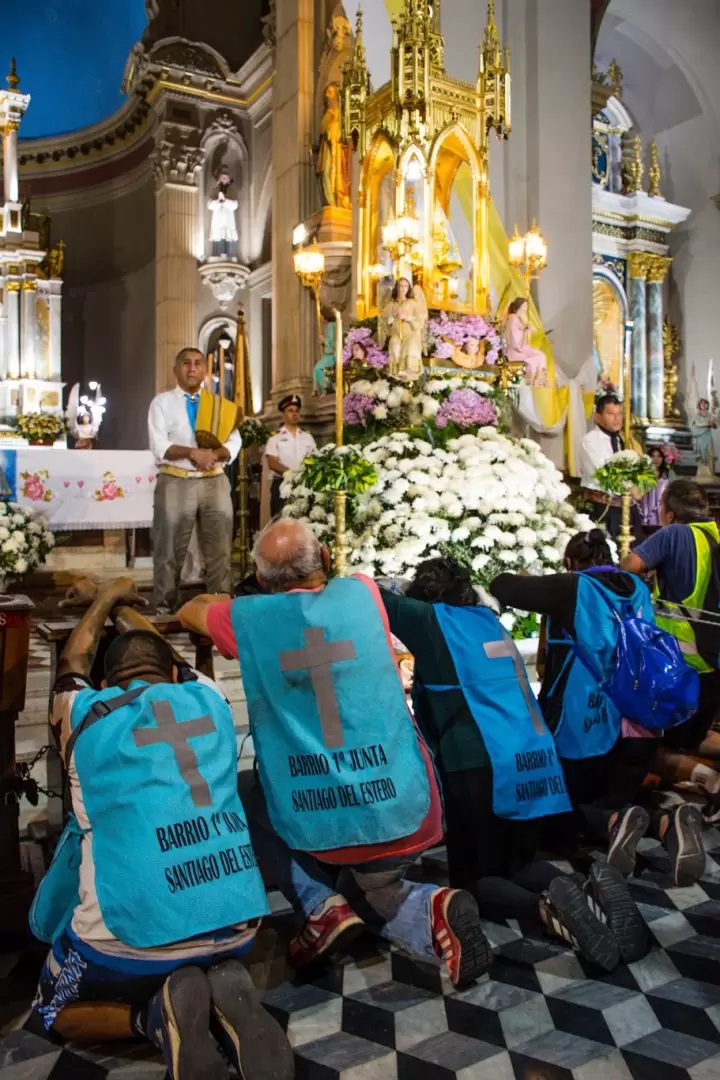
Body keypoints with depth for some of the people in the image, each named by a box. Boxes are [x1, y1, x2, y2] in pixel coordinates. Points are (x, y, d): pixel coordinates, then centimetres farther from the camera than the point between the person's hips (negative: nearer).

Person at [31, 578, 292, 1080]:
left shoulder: (86, 714, 6)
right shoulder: (209, 699, 11)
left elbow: (73, 663, 30)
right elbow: (170, 657, 34)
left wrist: (105, 601, 47)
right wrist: (124, 607, 52)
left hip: (132, 933, -3)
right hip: (237, 925, 3)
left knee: (55, 1012, 27)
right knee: (212, 962, 37)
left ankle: (158, 1014, -2)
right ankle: (228, 996, 3)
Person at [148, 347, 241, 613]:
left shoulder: (219, 403, 14)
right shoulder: (162, 402, 6)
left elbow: (234, 444, 4)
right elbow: (159, 446, -7)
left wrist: (214, 454, -16)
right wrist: (194, 453, -19)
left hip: (215, 482, 3)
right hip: (175, 483, -2)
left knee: (220, 550, 5)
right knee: (169, 552, 3)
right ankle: (164, 609, 12)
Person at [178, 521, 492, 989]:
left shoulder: (247, 618, -3)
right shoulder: (362, 593, 1)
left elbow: (190, 610, 21)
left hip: (316, 825, -2)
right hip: (407, 808, 3)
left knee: (257, 809, 29)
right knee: (370, 895, 29)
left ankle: (321, 906, 8)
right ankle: (430, 907, -3)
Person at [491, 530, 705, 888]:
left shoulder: (572, 589, -6)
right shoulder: (639, 589, 9)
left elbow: (501, 587, -4)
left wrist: (527, 581, 19)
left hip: (585, 728, -5)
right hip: (639, 726, 5)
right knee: (614, 800, 21)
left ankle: (614, 822, -19)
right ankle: (668, 824, -13)